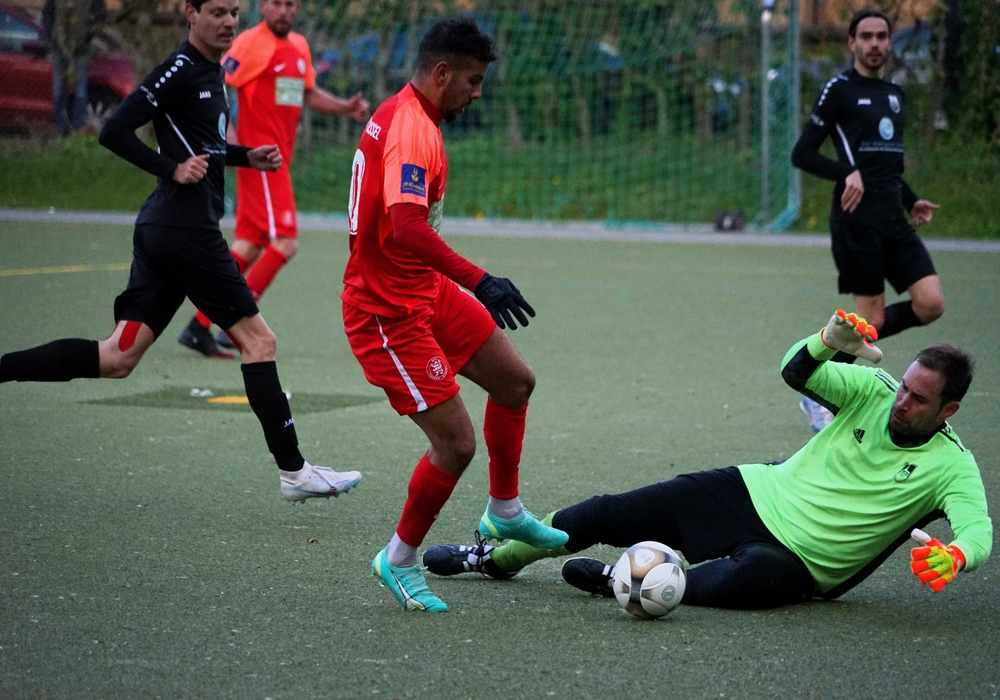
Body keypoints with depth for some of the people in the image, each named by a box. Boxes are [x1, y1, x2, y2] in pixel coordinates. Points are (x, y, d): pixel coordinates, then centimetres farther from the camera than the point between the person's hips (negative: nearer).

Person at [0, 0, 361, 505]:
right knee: (258, 339, -3)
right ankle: (293, 471, 0)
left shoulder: (211, 71, 18)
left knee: (118, 357, 5)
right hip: (186, 226, -10)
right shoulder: (181, 70, -12)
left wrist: (248, 157, 17)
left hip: (162, 229, 10)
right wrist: (173, 170, -20)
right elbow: (114, 131, -16)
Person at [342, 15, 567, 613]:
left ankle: (505, 513, 33)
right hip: (388, 310, -11)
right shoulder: (413, 130, -24)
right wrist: (480, 281, -43)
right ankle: (400, 561, 10)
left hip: (424, 289, 11)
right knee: (457, 444, -10)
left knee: (516, 380, 17)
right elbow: (405, 228, -38)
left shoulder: (399, 114, 9)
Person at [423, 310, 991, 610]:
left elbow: (979, 530, -24)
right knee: (610, 515, 0)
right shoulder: (875, 391, 0)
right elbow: (796, 371, -4)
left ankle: (621, 580, -23)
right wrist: (830, 342, -26)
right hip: (759, 492, 5)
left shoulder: (952, 466, -11)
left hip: (795, 561, -4)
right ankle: (494, 557, 19)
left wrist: (955, 556, -48)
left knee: (750, 577, -41)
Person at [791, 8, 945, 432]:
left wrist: (911, 202, 15)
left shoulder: (893, 94, 19)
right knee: (871, 318, -6)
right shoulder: (839, 90, -3)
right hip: (857, 219, -7)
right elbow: (802, 154, -7)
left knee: (931, 304, -8)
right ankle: (818, 396, 12)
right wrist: (847, 173, -22)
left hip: (893, 220, 7)